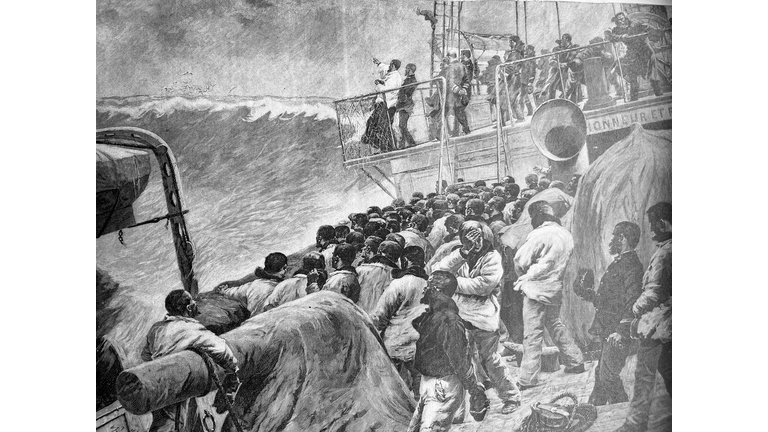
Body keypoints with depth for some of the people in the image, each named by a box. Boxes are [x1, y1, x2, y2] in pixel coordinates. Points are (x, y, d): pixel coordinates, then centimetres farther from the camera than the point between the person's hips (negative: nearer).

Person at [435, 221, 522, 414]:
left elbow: (483, 285, -20)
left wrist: (456, 282, -12)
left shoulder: (492, 258, -8)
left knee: (490, 360, 4)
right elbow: (441, 270, -9)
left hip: (483, 319, -5)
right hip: (459, 316, 5)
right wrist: (462, 254, -19)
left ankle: (511, 397, 22)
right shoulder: (461, 255, 6)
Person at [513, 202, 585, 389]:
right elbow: (561, 261, 13)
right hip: (556, 289, 7)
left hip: (537, 289, -7)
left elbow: (520, 260, -13)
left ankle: (528, 379, 1)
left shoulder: (539, 235, -16)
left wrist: (524, 277, 8)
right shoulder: (566, 235, 7)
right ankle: (576, 361, 32)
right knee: (555, 325, 25)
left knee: (532, 335, -3)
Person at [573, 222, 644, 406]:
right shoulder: (618, 263, 17)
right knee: (601, 373, 15)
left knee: (608, 376, -6)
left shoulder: (632, 266, -15)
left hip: (617, 336, -10)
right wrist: (585, 292, 20)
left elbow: (633, 304, -23)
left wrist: (622, 331, -27)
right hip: (608, 332, 10)